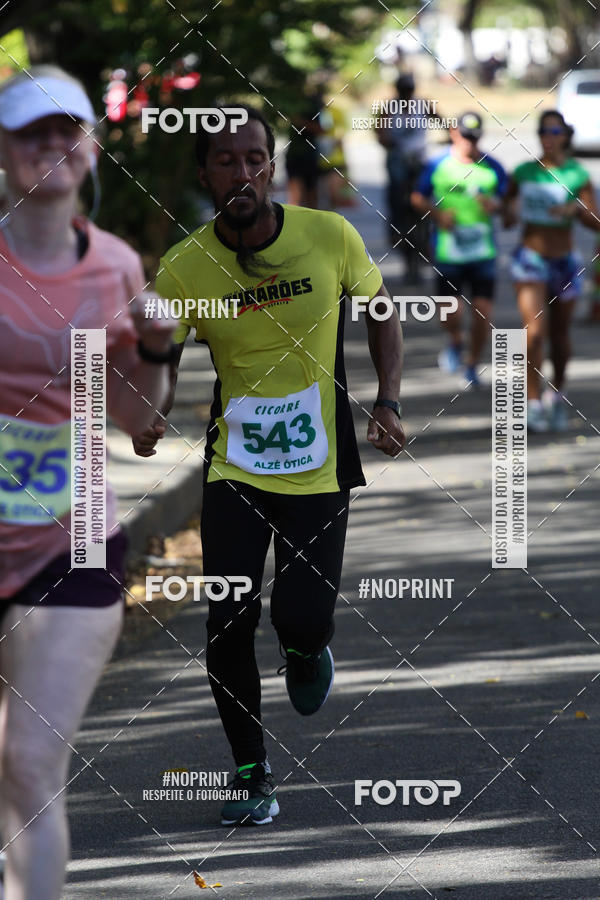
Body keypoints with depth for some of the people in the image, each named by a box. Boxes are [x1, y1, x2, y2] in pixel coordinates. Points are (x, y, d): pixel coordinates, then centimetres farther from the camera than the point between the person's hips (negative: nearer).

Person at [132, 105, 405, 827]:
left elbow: (381, 315, 7)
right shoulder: (183, 268, -9)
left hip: (319, 469, -1)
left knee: (301, 620, -10)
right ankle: (252, 775, 15)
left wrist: (388, 402, -5)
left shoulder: (330, 237, -9)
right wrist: (148, 413, -22)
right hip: (234, 465, 1)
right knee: (228, 627, -6)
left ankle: (308, 651, 31)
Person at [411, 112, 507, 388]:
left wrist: (494, 205, -13)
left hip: (483, 251, 1)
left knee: (482, 311, -4)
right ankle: (455, 343, 30)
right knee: (449, 310, -5)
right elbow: (418, 198, 8)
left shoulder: (492, 167, 2)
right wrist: (437, 213, -10)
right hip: (448, 249, -1)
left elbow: (505, 200, 10)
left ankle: (472, 364, 18)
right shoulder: (438, 165, 0)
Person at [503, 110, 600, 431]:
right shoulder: (524, 172, 0)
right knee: (535, 330, -16)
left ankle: (557, 396, 36)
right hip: (530, 259, 0)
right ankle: (533, 403, -11)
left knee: (559, 333, 14)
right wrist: (508, 212, -1)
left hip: (564, 261, 0)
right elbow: (509, 196, 21)